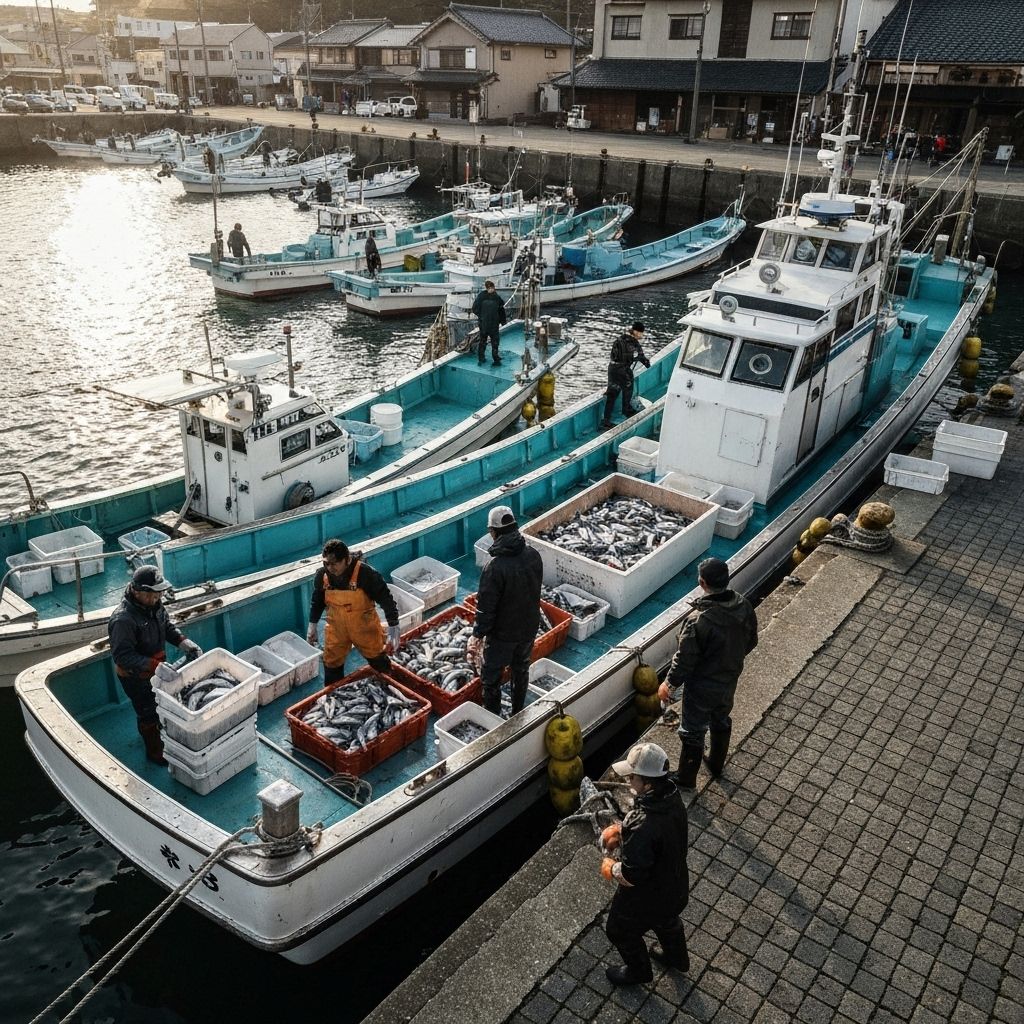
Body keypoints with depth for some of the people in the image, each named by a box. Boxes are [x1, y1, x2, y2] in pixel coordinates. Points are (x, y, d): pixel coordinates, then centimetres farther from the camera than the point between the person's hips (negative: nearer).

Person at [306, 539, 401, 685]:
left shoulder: (365, 573, -29)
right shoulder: (322, 575, -15)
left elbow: (386, 599, -22)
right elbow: (317, 601, 6)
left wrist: (393, 627, -23)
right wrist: (312, 625, 12)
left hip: (365, 628, -3)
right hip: (336, 629, 3)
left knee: (378, 661, 18)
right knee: (332, 665, 13)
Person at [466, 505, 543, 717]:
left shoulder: (494, 567, -29)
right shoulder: (534, 555, -11)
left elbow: (486, 608, -23)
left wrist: (478, 636, -9)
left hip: (502, 634, -6)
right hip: (529, 628, 6)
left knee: (491, 678, 14)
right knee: (521, 669, 26)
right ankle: (518, 714, 42)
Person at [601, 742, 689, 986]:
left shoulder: (643, 826, -44)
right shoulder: (672, 797, -18)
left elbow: (631, 875, -33)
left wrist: (610, 869, -12)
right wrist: (622, 834, -3)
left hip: (646, 898, -6)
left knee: (620, 931, 25)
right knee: (668, 921, 37)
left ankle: (638, 971, 50)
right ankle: (677, 957, 63)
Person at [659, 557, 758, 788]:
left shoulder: (699, 621, -36)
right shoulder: (744, 606, -16)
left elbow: (685, 659, -25)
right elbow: (751, 641, 1)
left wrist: (669, 684, -7)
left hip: (703, 688, -6)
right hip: (730, 681, 6)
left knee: (693, 732, 15)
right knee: (721, 721, 29)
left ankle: (686, 778, 34)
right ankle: (716, 765, 51)